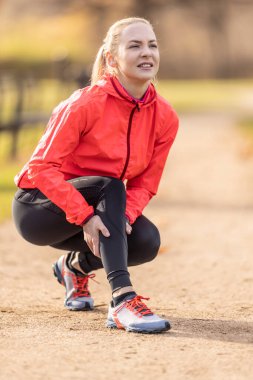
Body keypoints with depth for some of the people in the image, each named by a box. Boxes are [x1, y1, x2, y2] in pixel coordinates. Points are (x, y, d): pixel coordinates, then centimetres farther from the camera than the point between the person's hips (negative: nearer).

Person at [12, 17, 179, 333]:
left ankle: (76, 265, 10)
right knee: (110, 185, -33)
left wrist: (124, 215, -22)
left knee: (147, 240, -23)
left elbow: (145, 184, -1)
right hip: (38, 208, -5)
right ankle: (122, 301, -43)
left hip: (94, 209, 5)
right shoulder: (87, 103, -22)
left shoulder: (164, 117, -7)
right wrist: (84, 215, -32)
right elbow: (43, 167, -22)